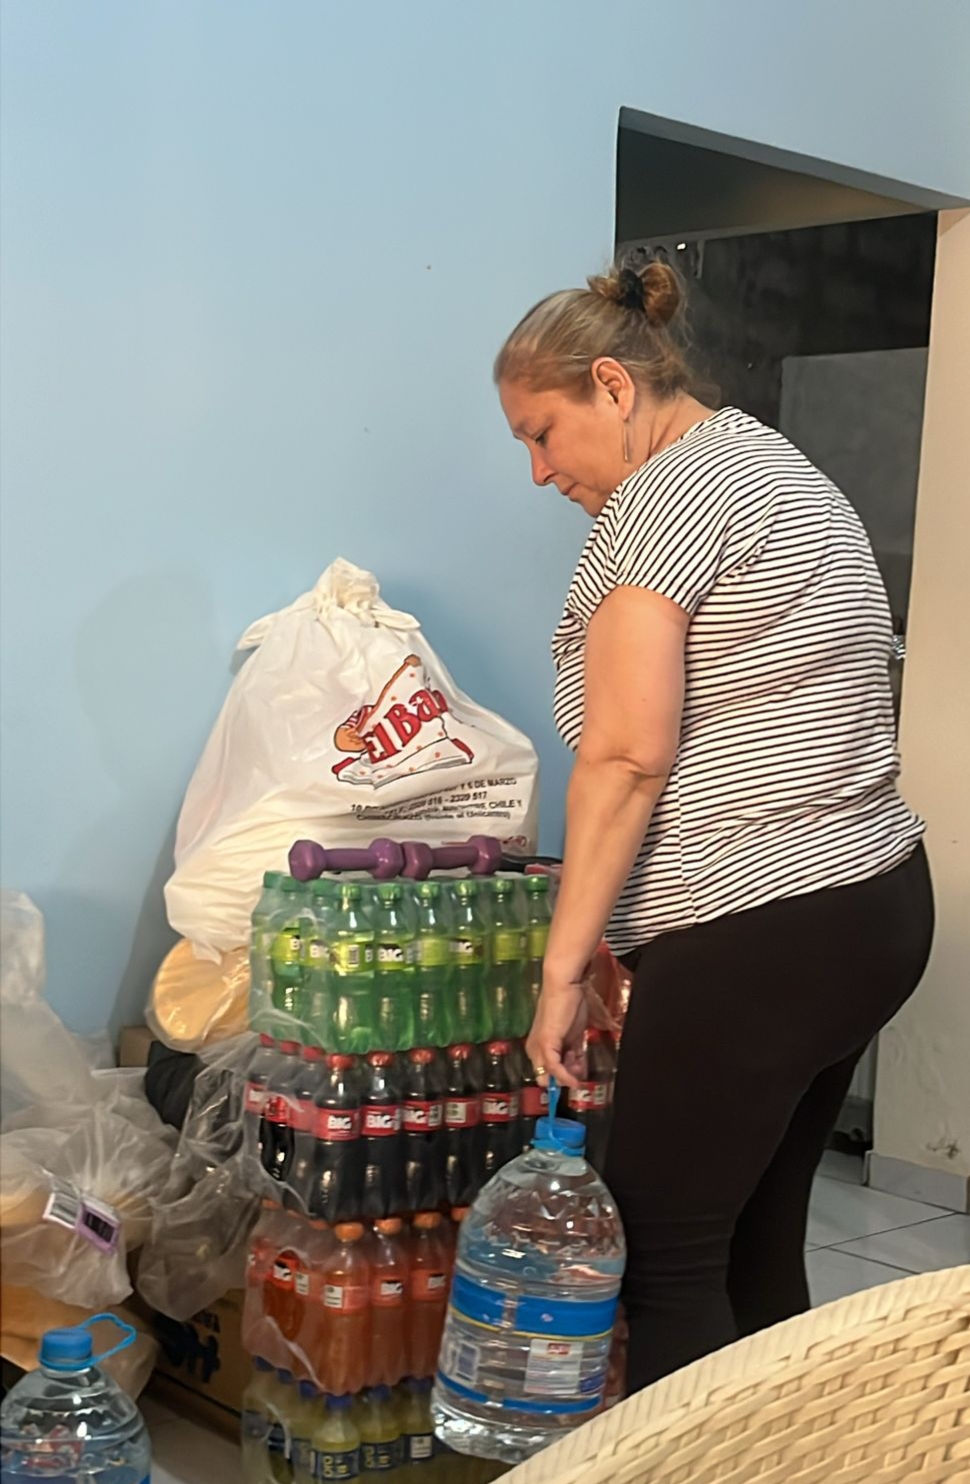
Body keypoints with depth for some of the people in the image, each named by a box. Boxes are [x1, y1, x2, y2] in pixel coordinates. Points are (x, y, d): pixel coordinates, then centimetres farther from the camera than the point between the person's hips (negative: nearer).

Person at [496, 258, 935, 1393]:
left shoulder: (662, 496, -11)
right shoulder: (784, 470, 19)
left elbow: (626, 754, -20)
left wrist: (563, 964, -16)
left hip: (755, 940, -10)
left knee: (663, 1262, -1)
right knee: (761, 1250, 16)